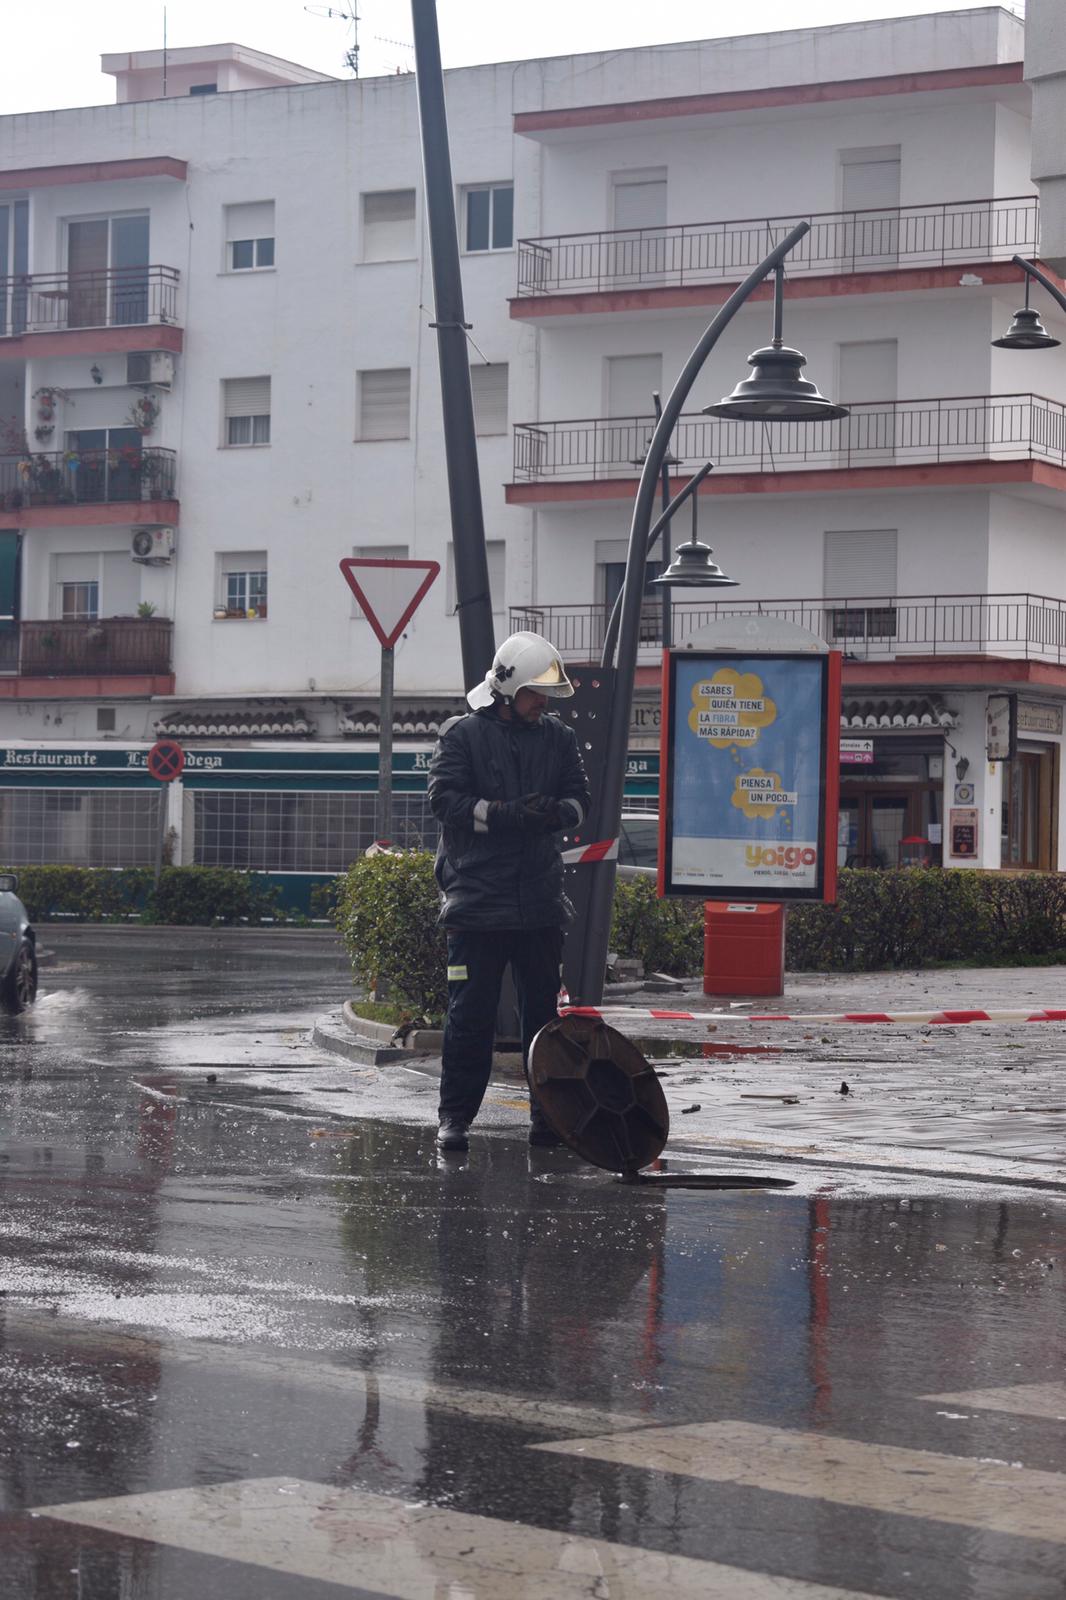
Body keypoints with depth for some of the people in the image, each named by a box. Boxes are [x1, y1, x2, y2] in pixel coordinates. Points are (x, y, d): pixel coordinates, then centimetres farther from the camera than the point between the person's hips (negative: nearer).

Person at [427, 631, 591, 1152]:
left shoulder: (558, 737, 12)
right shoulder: (462, 734, -1)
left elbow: (579, 796, 12)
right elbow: (445, 799, -8)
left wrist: (557, 811, -12)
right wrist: (508, 814, -18)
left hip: (541, 902, 4)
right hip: (477, 897, -4)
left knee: (543, 1010, 8)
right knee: (470, 1013, -2)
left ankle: (547, 1113, 16)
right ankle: (454, 1116, 6)